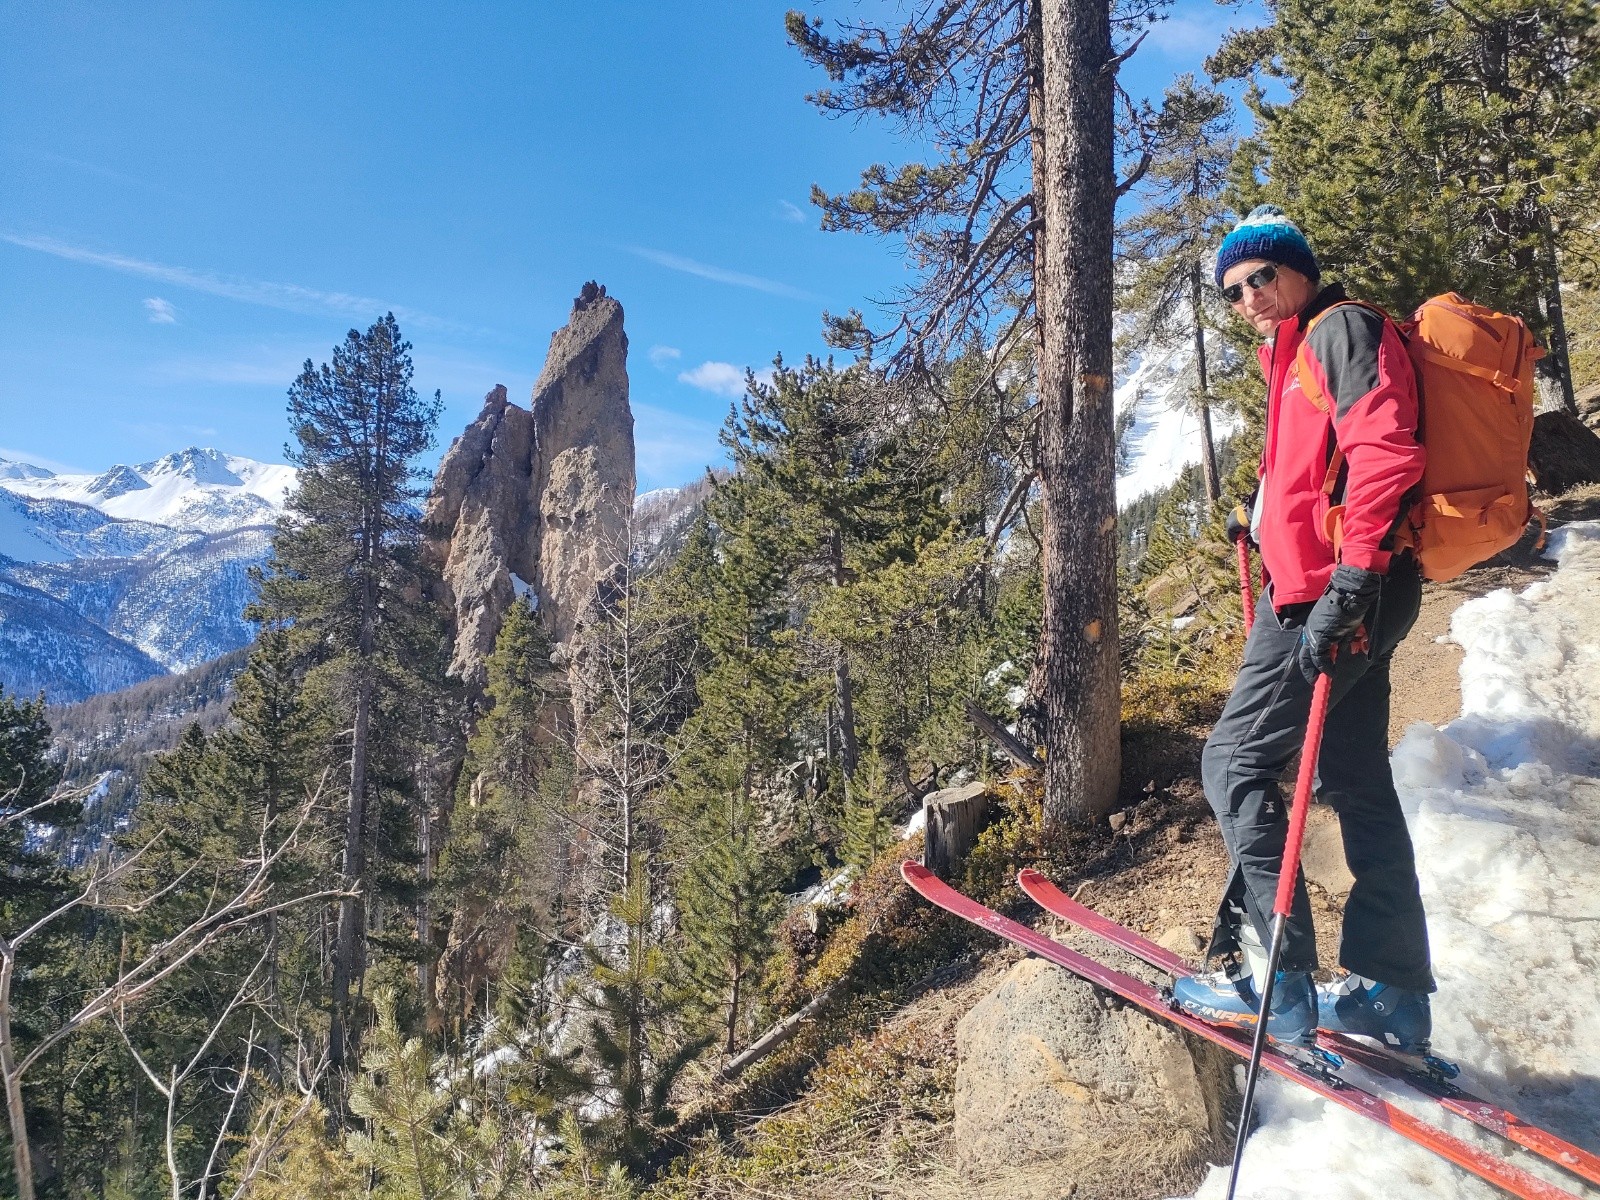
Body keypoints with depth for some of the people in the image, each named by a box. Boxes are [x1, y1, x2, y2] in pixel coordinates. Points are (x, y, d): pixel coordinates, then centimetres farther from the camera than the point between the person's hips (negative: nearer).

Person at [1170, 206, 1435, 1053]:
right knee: (1359, 784, 11)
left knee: (1235, 762, -7)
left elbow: (1384, 452, -21)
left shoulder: (1341, 329, -6)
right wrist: (1263, 518, 27)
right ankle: (1393, 993, 19)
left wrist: (1349, 578, -28)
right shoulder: (1300, 354, 23)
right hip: (1341, 594, 11)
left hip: (1333, 596, -11)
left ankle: (1273, 979, -6)